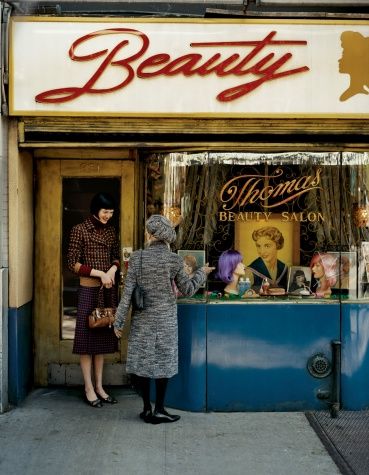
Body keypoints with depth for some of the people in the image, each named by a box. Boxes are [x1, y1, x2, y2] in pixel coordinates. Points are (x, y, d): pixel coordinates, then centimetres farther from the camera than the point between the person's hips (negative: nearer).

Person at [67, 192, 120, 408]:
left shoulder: (110, 231, 9)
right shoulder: (80, 230, -7)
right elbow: (73, 263, -10)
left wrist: (113, 269, -6)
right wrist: (100, 273, -16)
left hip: (108, 290, 5)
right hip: (89, 290, -5)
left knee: (103, 337, 9)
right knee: (87, 337, 0)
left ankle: (99, 386, 19)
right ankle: (89, 388, 9)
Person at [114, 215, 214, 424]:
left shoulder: (137, 257, -9)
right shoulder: (175, 260, -9)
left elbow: (128, 292, -8)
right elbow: (187, 290, 0)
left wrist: (119, 321, 0)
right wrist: (201, 273, 17)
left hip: (142, 319, 1)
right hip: (166, 318, 0)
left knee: (142, 360, 11)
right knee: (163, 360, 9)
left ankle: (147, 407, 16)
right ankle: (159, 409, 10)